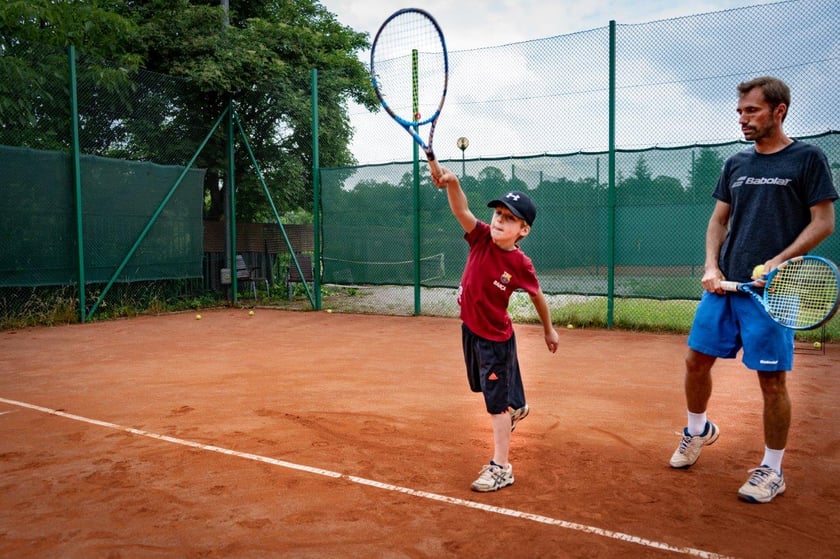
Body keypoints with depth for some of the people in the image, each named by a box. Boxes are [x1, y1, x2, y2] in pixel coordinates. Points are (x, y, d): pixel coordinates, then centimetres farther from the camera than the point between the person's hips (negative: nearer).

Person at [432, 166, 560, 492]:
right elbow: (461, 210, -28)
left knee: (497, 401, -1)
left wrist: (549, 329, 7)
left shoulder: (520, 264, -20)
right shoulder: (481, 238, -12)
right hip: (469, 329, 6)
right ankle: (517, 409, 58)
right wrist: (452, 182, -47)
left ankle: (501, 468, 10)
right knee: (490, 389, 27)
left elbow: (537, 296, -5)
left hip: (495, 337, -6)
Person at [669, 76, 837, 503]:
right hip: (724, 285, 5)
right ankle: (699, 430, 35)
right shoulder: (736, 164, 13)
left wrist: (779, 262, -18)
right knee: (697, 360, 9)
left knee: (771, 381, 1)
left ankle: (772, 470, 18)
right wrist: (711, 266, 0)